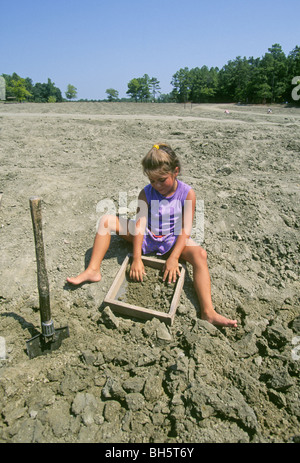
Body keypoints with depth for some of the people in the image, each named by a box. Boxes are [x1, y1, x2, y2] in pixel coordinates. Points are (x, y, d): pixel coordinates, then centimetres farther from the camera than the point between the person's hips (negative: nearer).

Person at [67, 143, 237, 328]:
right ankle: (93, 270, -14)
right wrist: (137, 258, -24)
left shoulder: (187, 193, -12)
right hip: (147, 237, 2)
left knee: (200, 254, -32)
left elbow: (186, 228, -15)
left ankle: (208, 313, -41)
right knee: (107, 220, -11)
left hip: (172, 239, -2)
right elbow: (140, 224, -16)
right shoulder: (146, 193, -9)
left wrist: (174, 257, -25)